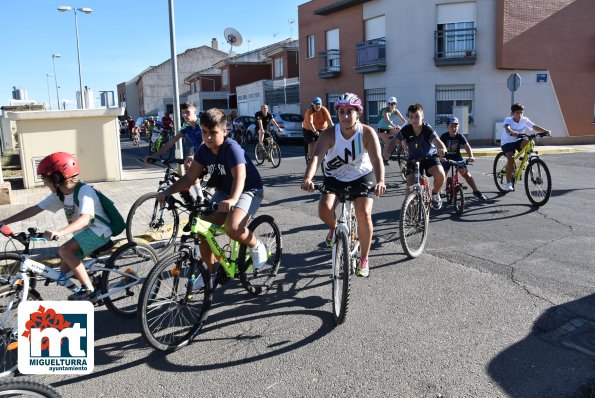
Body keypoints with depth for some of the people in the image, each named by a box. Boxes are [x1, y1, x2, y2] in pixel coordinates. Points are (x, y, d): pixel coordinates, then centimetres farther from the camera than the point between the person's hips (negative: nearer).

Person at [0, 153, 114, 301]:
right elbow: (34, 209, 5)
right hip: (84, 233, 8)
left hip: (99, 231, -8)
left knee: (64, 250, -26)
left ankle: (89, 291, -18)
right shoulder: (58, 194, 1)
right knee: (65, 271, 3)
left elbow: (85, 219, -39)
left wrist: (59, 232, -54)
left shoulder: (84, 191, -24)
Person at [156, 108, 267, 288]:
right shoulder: (203, 150, -5)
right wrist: (167, 192, -16)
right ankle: (212, 272, 13)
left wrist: (232, 199, -57)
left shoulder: (232, 147, -24)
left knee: (232, 227, -33)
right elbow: (189, 178, -2)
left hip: (248, 191, -7)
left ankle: (257, 247, -1)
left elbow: (239, 176, -39)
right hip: (223, 192, 7)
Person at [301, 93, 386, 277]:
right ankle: (334, 227, 16)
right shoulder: (329, 134, -21)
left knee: (364, 214, -19)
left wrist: (380, 182, -54)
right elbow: (316, 156, -35)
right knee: (324, 210, -23)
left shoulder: (367, 133, -22)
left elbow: (377, 159, -35)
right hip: (335, 178, 1)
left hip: (362, 176, -1)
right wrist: (308, 178, -54)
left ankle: (364, 260, 2)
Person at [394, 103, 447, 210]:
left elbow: (437, 141, -33)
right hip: (413, 159, 2)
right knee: (409, 187, -15)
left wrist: (442, 149, -56)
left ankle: (435, 193, 2)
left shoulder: (427, 129, -19)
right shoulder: (406, 130, -13)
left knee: (440, 174, -30)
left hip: (429, 157, -1)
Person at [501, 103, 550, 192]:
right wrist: (513, 133, -59)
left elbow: (535, 127, -16)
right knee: (511, 160, -23)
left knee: (529, 142, -29)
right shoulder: (508, 120, -16)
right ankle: (508, 183, -14)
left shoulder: (525, 120, -6)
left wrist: (545, 131, -33)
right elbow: (507, 129, -37)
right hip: (507, 142, -3)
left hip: (517, 141, 4)